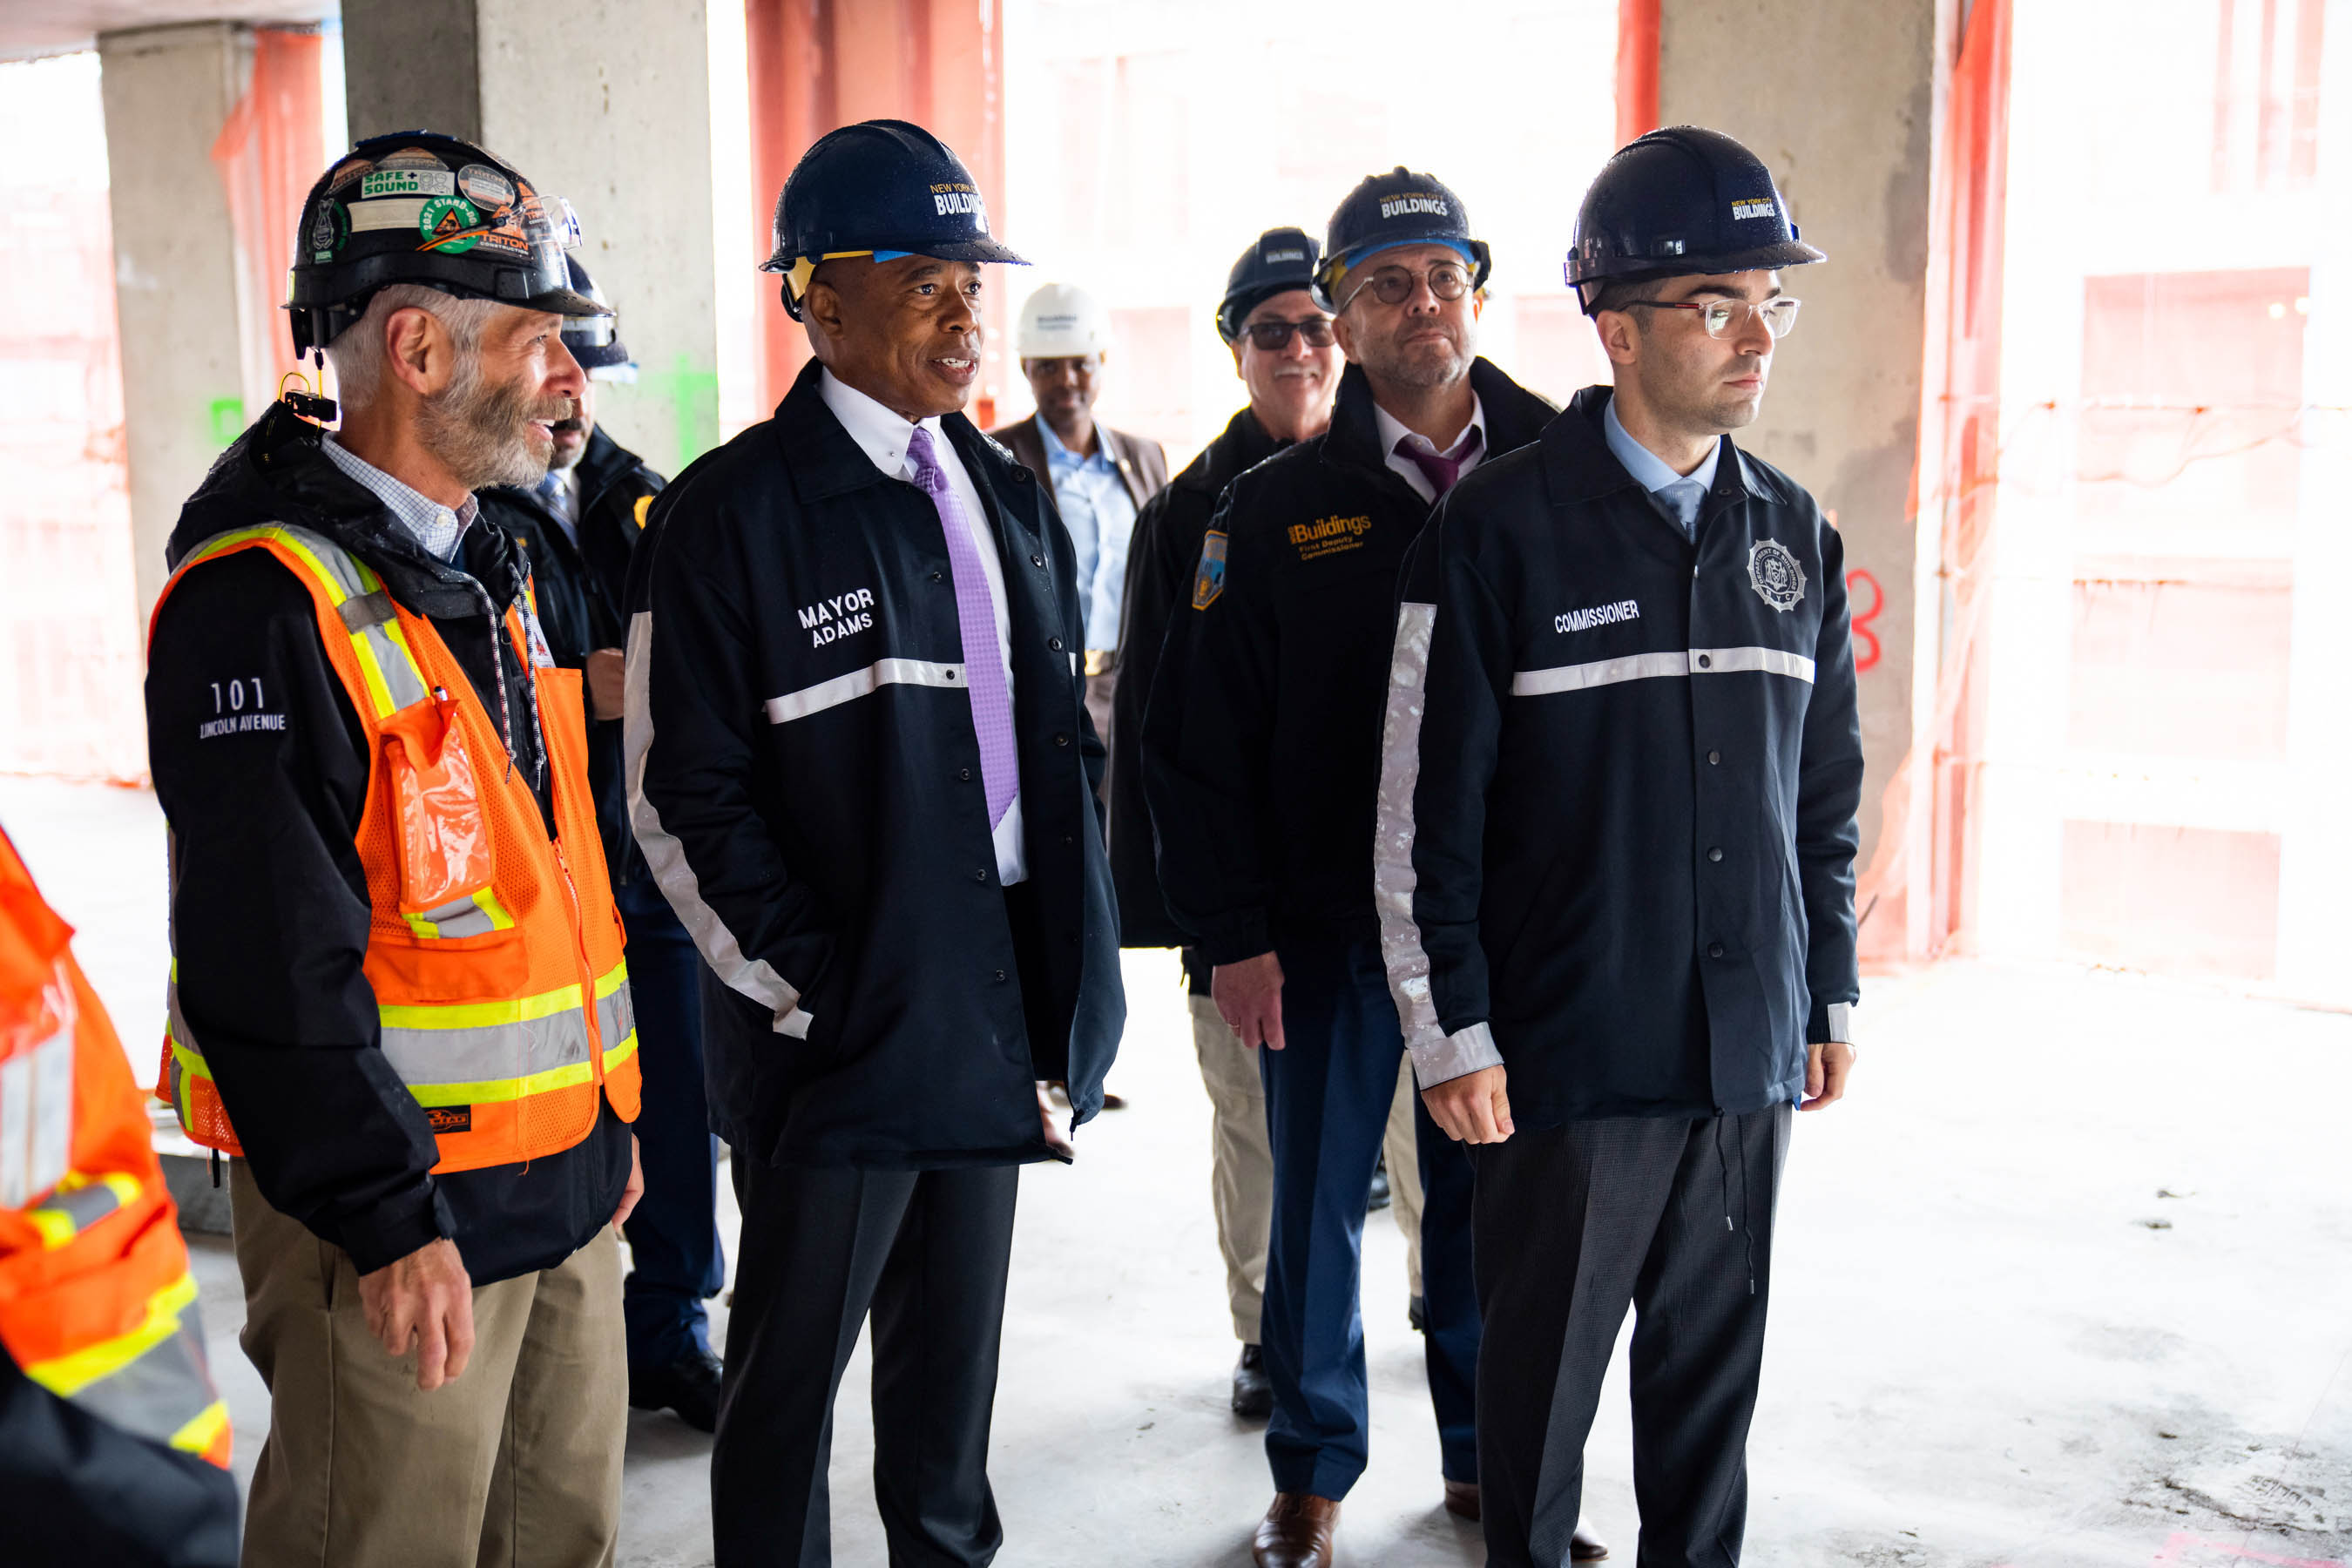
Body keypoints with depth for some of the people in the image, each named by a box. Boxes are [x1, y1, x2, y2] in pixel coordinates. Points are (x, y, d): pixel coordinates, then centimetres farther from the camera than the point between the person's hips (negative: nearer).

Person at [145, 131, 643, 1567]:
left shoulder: (489, 568, 13)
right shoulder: (268, 599, -18)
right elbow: (268, 954, -22)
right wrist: (386, 1217, -20)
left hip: (558, 1177, 9)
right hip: (397, 1207, -8)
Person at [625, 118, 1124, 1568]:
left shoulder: (1009, 497, 11)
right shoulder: (731, 516, -11)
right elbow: (686, 802, -13)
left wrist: (1071, 956, 8)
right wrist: (815, 988, -14)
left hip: (994, 1006, 6)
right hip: (840, 1021, -6)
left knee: (956, 1344, 20)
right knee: (795, 1357, 9)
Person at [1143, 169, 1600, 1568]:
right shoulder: (1275, 510, -1)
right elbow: (1198, 733, -1)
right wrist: (1234, 930, -7)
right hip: (1329, 931, -1)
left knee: (1487, 1202, 12)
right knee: (1320, 1206, 9)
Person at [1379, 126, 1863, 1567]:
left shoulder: (1793, 533, 8)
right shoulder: (1503, 529, -9)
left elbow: (1827, 788, 14)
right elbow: (1428, 808, -9)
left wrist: (1833, 993, 13)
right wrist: (1454, 1035, -10)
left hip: (1752, 1055, 5)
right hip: (1574, 1055, -4)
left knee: (1715, 1365, 16)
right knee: (1546, 1367, 10)